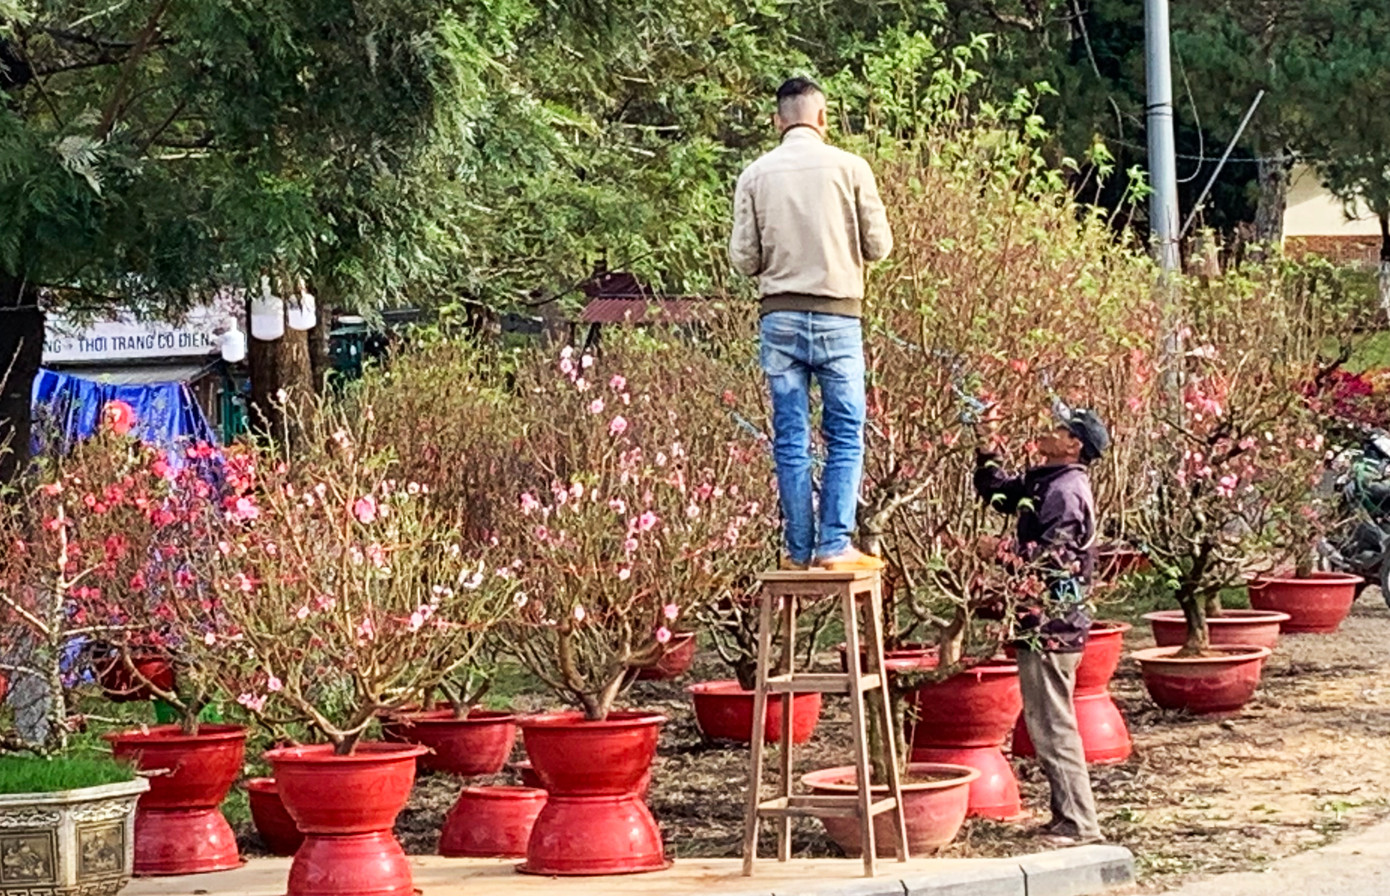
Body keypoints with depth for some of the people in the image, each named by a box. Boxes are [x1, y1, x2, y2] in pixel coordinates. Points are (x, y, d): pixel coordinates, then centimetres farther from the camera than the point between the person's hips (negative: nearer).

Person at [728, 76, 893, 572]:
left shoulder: (756, 175, 1)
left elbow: (743, 258, 1)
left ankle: (798, 550, 6)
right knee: (845, 436, 4)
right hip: (837, 315, -2)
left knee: (791, 439, 6)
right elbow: (879, 245, 0)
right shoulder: (848, 167, -3)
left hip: (781, 318, 2)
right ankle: (835, 545, -3)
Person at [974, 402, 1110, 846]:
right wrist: (988, 455, 13)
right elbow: (998, 492, 27)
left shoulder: (1066, 491, -17)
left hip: (1051, 626, -10)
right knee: (1050, 723, 16)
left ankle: (1078, 824, -4)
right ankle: (1068, 816, 22)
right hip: (1045, 623, 10)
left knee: (1052, 725, -7)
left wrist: (1001, 551, -15)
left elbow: (1051, 557, -25)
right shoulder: (1044, 482, 14)